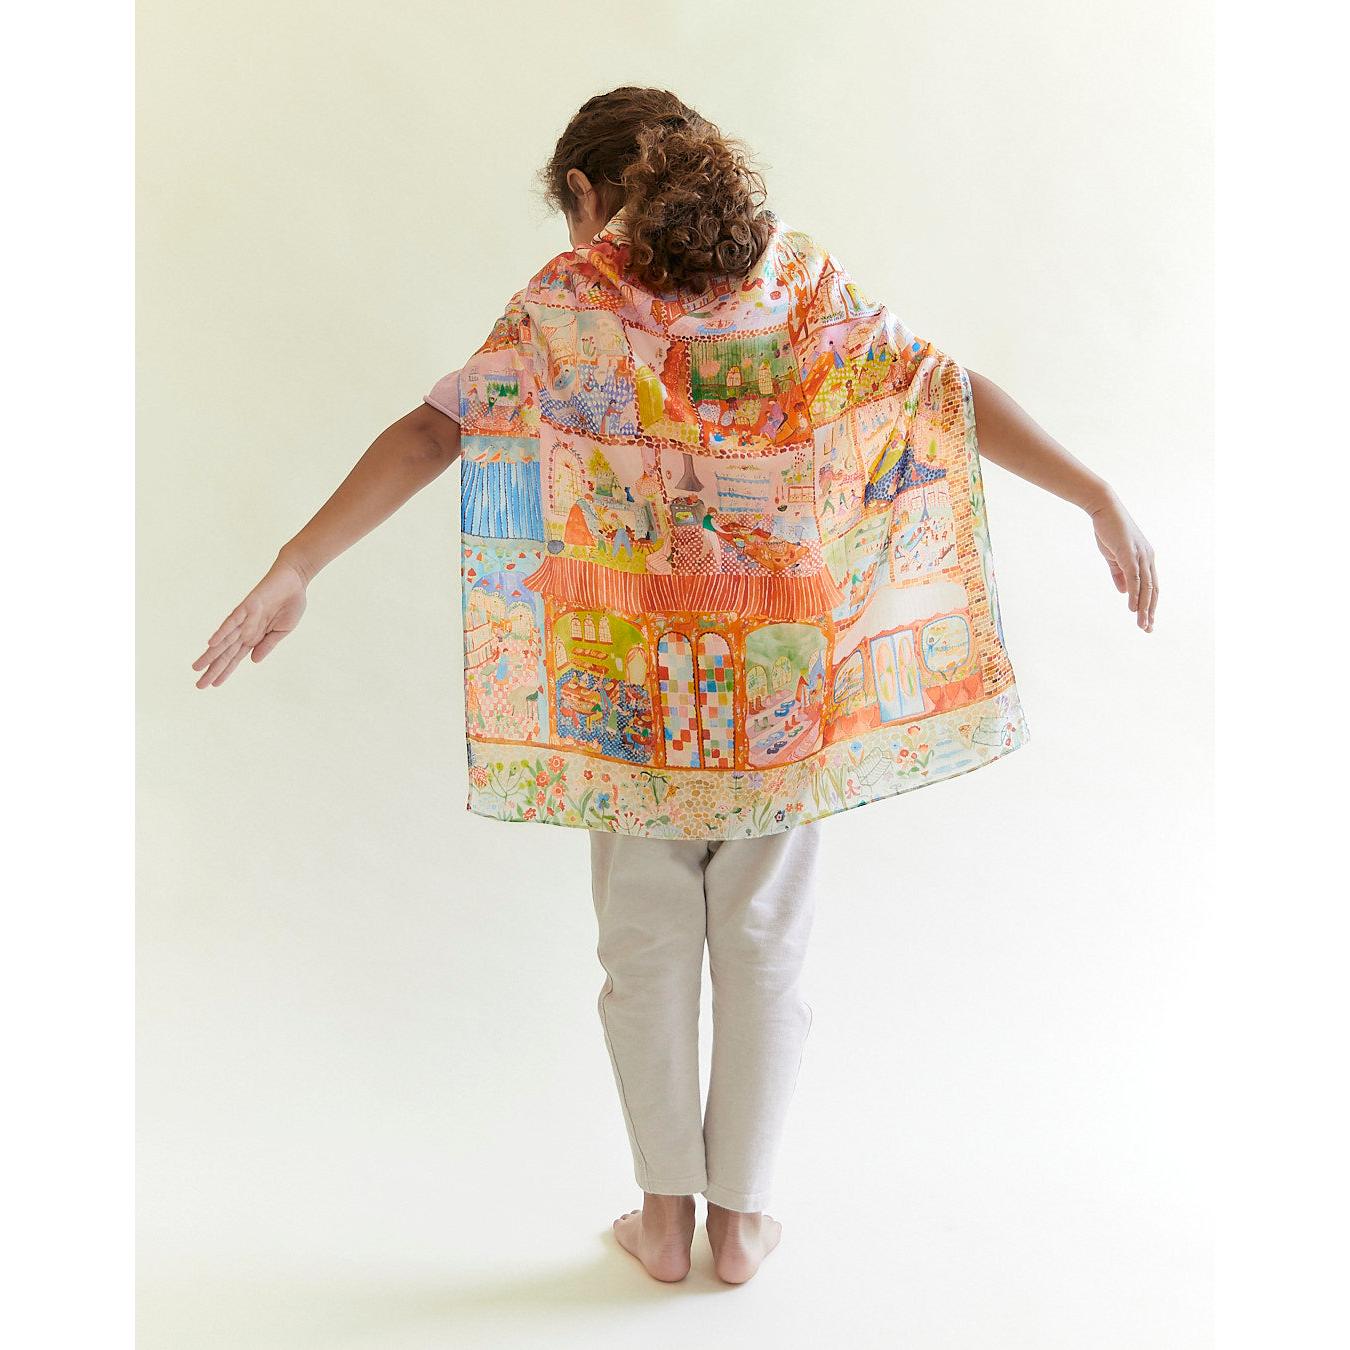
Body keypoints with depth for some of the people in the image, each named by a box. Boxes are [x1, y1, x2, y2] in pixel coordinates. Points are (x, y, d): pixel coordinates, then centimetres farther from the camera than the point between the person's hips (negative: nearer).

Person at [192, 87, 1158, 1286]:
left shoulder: (566, 300, -5)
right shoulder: (803, 280, 1)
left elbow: (434, 432, -13)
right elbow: (952, 395, -4)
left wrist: (295, 569, -15)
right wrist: (1103, 501, -2)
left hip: (633, 683, -1)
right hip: (784, 681, 2)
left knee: (649, 952, 14)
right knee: (764, 949, 12)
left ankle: (667, 1215, 24)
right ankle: (741, 1218, 23)